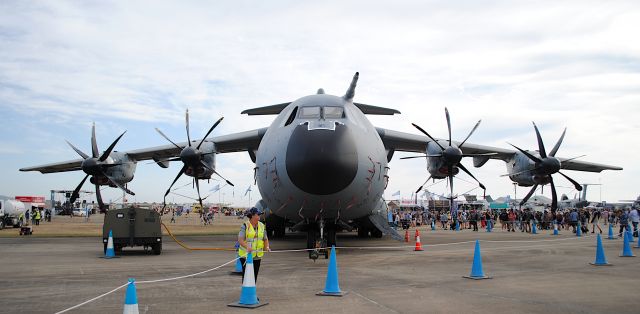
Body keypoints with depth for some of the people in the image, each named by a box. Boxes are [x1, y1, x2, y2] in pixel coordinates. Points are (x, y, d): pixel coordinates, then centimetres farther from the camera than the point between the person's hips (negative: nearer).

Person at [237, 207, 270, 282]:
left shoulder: (262, 226, 8)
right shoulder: (245, 226, -9)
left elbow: (265, 239, 15)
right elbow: (240, 239, -17)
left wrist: (267, 247, -5)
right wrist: (247, 247, -34)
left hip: (257, 256, 5)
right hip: (246, 255, -5)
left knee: (255, 275, 10)